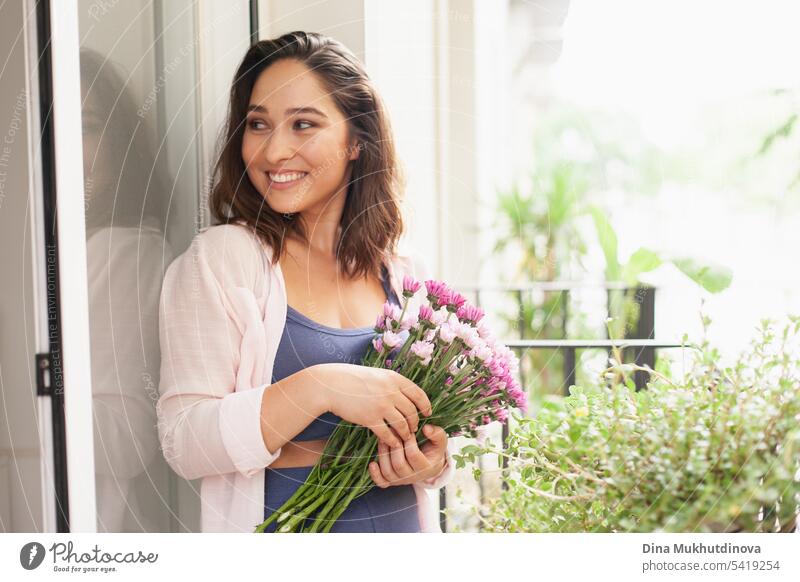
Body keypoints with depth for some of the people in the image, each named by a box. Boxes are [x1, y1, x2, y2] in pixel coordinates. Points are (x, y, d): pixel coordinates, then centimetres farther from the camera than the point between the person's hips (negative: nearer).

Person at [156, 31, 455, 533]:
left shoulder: (405, 276, 0)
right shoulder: (221, 257, -13)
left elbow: (438, 422, 10)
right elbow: (184, 443, -19)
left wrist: (433, 462, -11)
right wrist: (320, 387, -30)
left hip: (403, 520, 4)